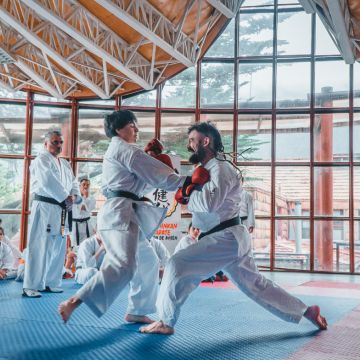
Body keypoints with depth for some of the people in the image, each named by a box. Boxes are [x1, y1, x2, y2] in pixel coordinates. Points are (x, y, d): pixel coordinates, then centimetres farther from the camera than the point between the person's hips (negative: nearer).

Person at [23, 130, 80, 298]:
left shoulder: (65, 163, 20)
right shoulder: (42, 159, -6)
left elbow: (73, 182, 16)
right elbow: (48, 182, -19)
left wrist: (74, 196, -5)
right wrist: (65, 197, -15)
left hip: (61, 210, 8)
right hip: (45, 207, -8)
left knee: (58, 248, 12)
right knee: (39, 247, -8)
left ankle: (51, 283, 24)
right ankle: (30, 286, -3)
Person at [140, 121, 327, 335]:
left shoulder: (220, 168, -13)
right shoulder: (207, 169, 17)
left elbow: (210, 202, -27)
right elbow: (201, 200, 14)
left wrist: (186, 195, -12)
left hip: (226, 239, -10)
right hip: (230, 239, 10)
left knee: (178, 266, -15)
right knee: (256, 285, 17)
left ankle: (166, 322, -4)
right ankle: (307, 311, 26)